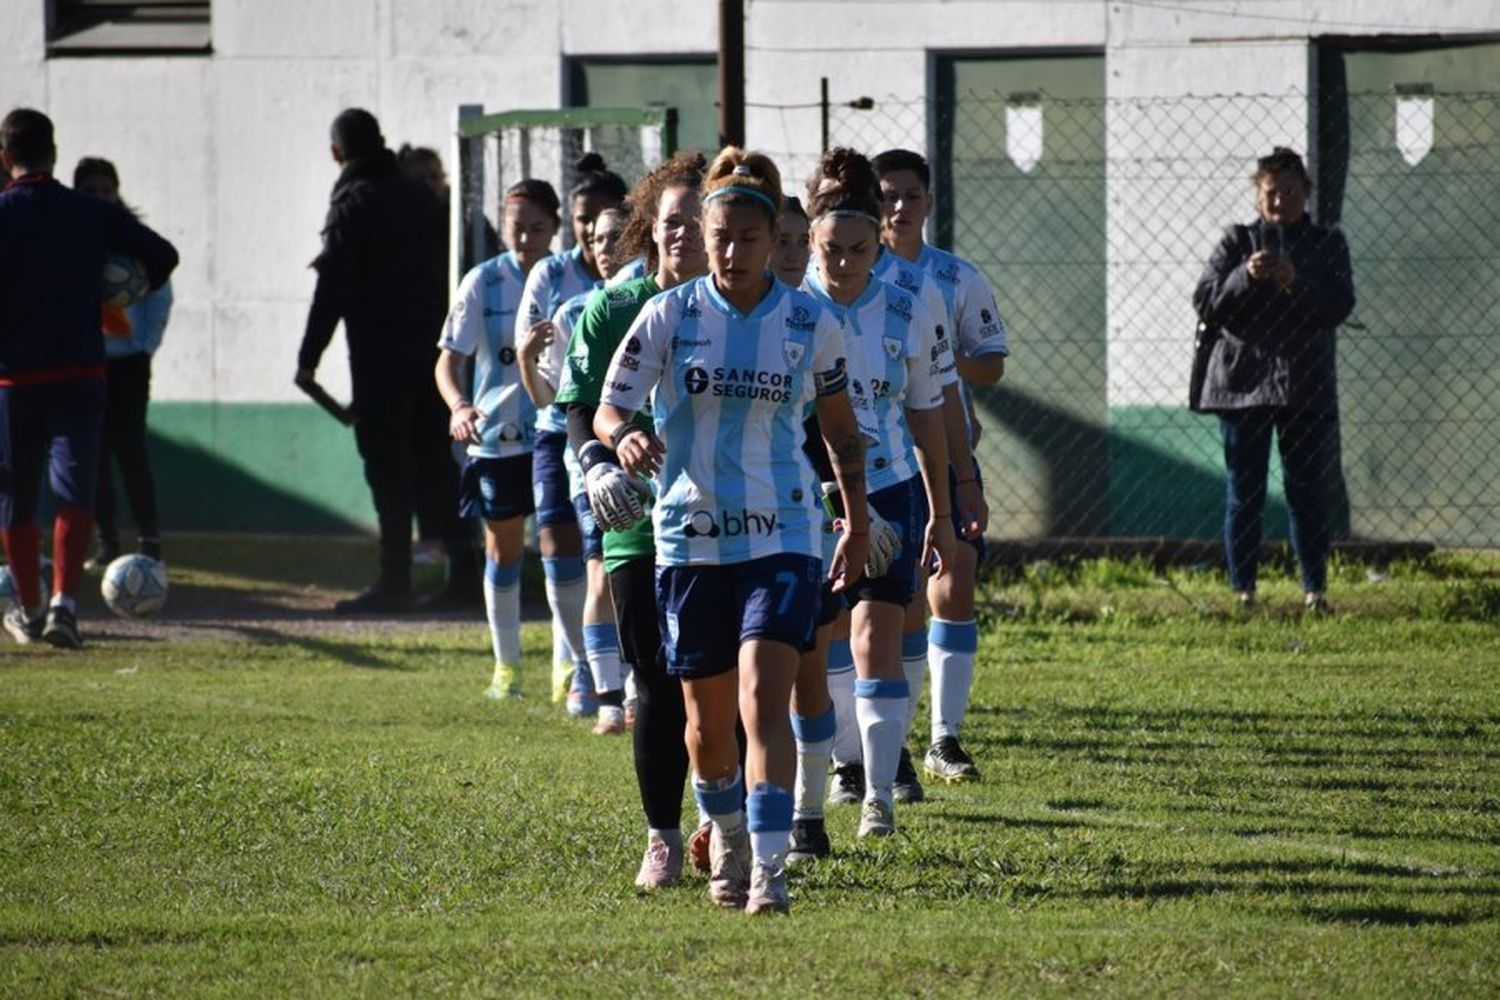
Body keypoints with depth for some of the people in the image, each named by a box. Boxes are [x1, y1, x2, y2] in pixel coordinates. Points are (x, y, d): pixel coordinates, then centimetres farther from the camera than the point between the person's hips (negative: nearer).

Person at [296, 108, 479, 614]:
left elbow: (333, 288, -12)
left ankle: (395, 580, -7)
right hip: (431, 343, 6)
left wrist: (309, 357, -9)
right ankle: (463, 568, 9)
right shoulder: (421, 199, 12)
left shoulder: (352, 205, -7)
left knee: (388, 464, -5)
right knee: (436, 458, 12)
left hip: (380, 351, -6)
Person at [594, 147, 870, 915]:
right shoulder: (668, 316, -3)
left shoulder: (811, 324, -1)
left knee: (764, 700, -16)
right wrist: (626, 437, -29)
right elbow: (609, 408, -6)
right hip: (690, 537, 1)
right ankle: (727, 840, 35)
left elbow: (841, 430, 13)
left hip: (782, 535, -1)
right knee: (707, 715, 10)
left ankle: (769, 870, -19)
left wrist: (858, 526, 12)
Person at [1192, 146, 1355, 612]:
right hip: (1243, 378, 0)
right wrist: (1245, 277, -18)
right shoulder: (1237, 242, 8)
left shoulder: (1327, 245, 8)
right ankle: (1242, 589, 4)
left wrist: (1296, 284, -22)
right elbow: (1205, 304, -1)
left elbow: (1340, 307, -5)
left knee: (1307, 490, 0)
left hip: (1306, 384, 0)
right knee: (1243, 493, 1)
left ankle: (1315, 589, 4)